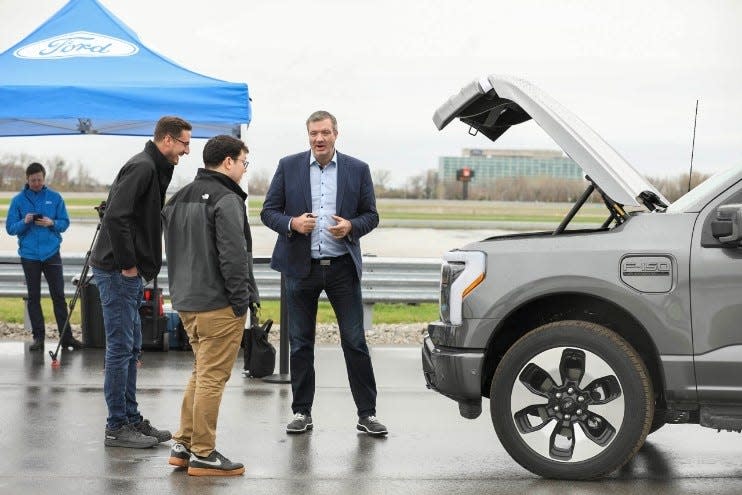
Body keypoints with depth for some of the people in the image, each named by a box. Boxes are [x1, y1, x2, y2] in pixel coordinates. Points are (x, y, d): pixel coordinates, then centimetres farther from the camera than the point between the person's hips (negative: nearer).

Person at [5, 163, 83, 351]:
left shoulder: (55, 197, 3)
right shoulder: (18, 200, 2)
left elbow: (65, 222, 6)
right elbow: (10, 228, 2)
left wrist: (52, 223, -14)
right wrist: (24, 222, -17)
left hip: (51, 253, 0)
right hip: (29, 255, 0)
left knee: (59, 295, 0)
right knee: (34, 297, 5)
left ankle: (66, 336, 4)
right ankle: (38, 337, 11)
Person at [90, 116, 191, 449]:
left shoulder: (154, 169, 16)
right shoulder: (142, 167, -15)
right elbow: (116, 217, -25)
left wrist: (137, 265, 11)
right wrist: (127, 264, -18)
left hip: (129, 272, 10)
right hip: (117, 271, -10)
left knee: (130, 348, 14)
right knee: (120, 347, -5)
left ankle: (131, 419, 22)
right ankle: (117, 427, 2)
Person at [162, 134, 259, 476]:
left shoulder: (179, 199, 15)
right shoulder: (226, 200, -13)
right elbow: (233, 255, -19)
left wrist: (183, 288, 18)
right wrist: (242, 300, -12)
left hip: (186, 302, 9)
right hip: (218, 305, -9)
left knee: (201, 374, 19)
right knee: (212, 378, -3)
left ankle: (183, 445, 22)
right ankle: (203, 455, 2)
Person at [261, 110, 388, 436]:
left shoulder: (357, 170, 4)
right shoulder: (288, 167, 3)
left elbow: (371, 215, 7)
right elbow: (268, 211, 4)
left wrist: (351, 226, -13)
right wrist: (292, 223, -16)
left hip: (342, 266, 0)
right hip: (300, 267, 0)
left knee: (355, 342, 1)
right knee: (300, 343, 7)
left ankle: (367, 413, 8)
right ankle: (301, 413, 17)